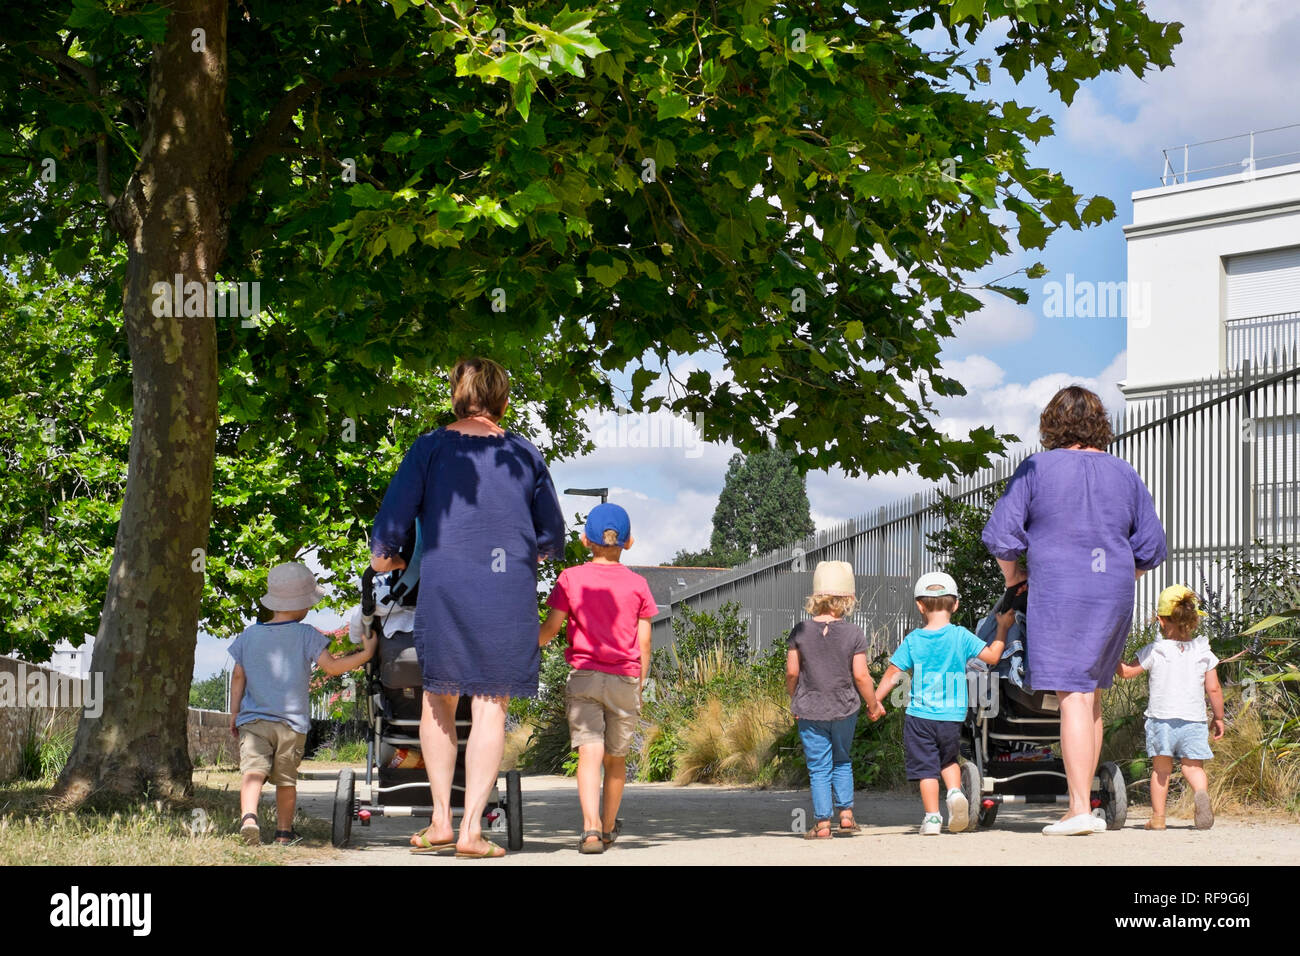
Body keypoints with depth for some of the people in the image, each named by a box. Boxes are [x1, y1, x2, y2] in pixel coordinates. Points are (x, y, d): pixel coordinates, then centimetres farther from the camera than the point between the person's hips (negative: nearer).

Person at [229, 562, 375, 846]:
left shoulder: (249, 635, 6)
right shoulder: (306, 636, -4)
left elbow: (238, 677, 8)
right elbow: (332, 666, -10)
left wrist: (234, 713, 15)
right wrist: (365, 653, -1)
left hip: (253, 719, 1)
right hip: (292, 722, -1)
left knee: (253, 770, -11)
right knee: (286, 778, 12)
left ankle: (248, 815, -36)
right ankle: (284, 831, 20)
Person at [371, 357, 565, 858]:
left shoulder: (430, 448, 2)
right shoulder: (524, 454, 9)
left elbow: (392, 519, -2)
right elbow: (553, 537, 16)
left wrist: (384, 556, 18)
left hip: (444, 587, -1)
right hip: (510, 593, 1)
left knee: (439, 698, 14)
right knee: (490, 708, 3)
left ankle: (441, 820, 11)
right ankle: (472, 828, -2)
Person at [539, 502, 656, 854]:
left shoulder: (571, 578, 0)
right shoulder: (638, 584, 4)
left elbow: (549, 630, 2)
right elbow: (644, 643, 4)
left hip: (584, 677, -2)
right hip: (625, 680, 2)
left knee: (590, 753, -11)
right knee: (616, 758, 16)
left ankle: (591, 827, -30)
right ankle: (609, 827, 31)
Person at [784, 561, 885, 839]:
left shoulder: (800, 631, -7)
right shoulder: (854, 633, -10)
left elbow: (792, 672, -4)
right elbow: (860, 676, -9)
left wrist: (794, 701, 13)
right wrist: (874, 704, 6)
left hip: (810, 711, -1)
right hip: (844, 710, 1)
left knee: (819, 768, 6)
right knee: (842, 761, 21)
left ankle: (822, 823, 4)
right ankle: (846, 814, 16)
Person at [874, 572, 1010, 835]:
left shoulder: (913, 640, -3)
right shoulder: (960, 636, -5)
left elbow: (893, 673, 0)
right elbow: (992, 656, -3)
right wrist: (1003, 629, 11)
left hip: (920, 715, -1)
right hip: (952, 717, 1)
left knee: (925, 767, 5)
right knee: (948, 759, 23)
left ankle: (932, 818, 0)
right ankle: (955, 792, -2)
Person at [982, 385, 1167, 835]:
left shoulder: (1037, 469, -2)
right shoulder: (1124, 474, 9)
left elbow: (1001, 535, -5)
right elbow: (1152, 548, 12)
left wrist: (1013, 574, 13)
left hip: (1057, 594, -4)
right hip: (1114, 598, 4)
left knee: (1073, 696, -8)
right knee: (1091, 692, 14)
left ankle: (1079, 810, -14)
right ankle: (1084, 800, 16)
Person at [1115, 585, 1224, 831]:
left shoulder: (1154, 652, -3)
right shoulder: (1203, 653, 3)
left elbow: (1126, 671, 3)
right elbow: (1213, 689, 4)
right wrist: (1219, 717, 15)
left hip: (1161, 718, -1)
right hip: (1194, 719, 1)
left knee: (1161, 767, 8)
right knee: (1193, 765, 6)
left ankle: (1158, 816, 10)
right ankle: (1201, 792, -25)